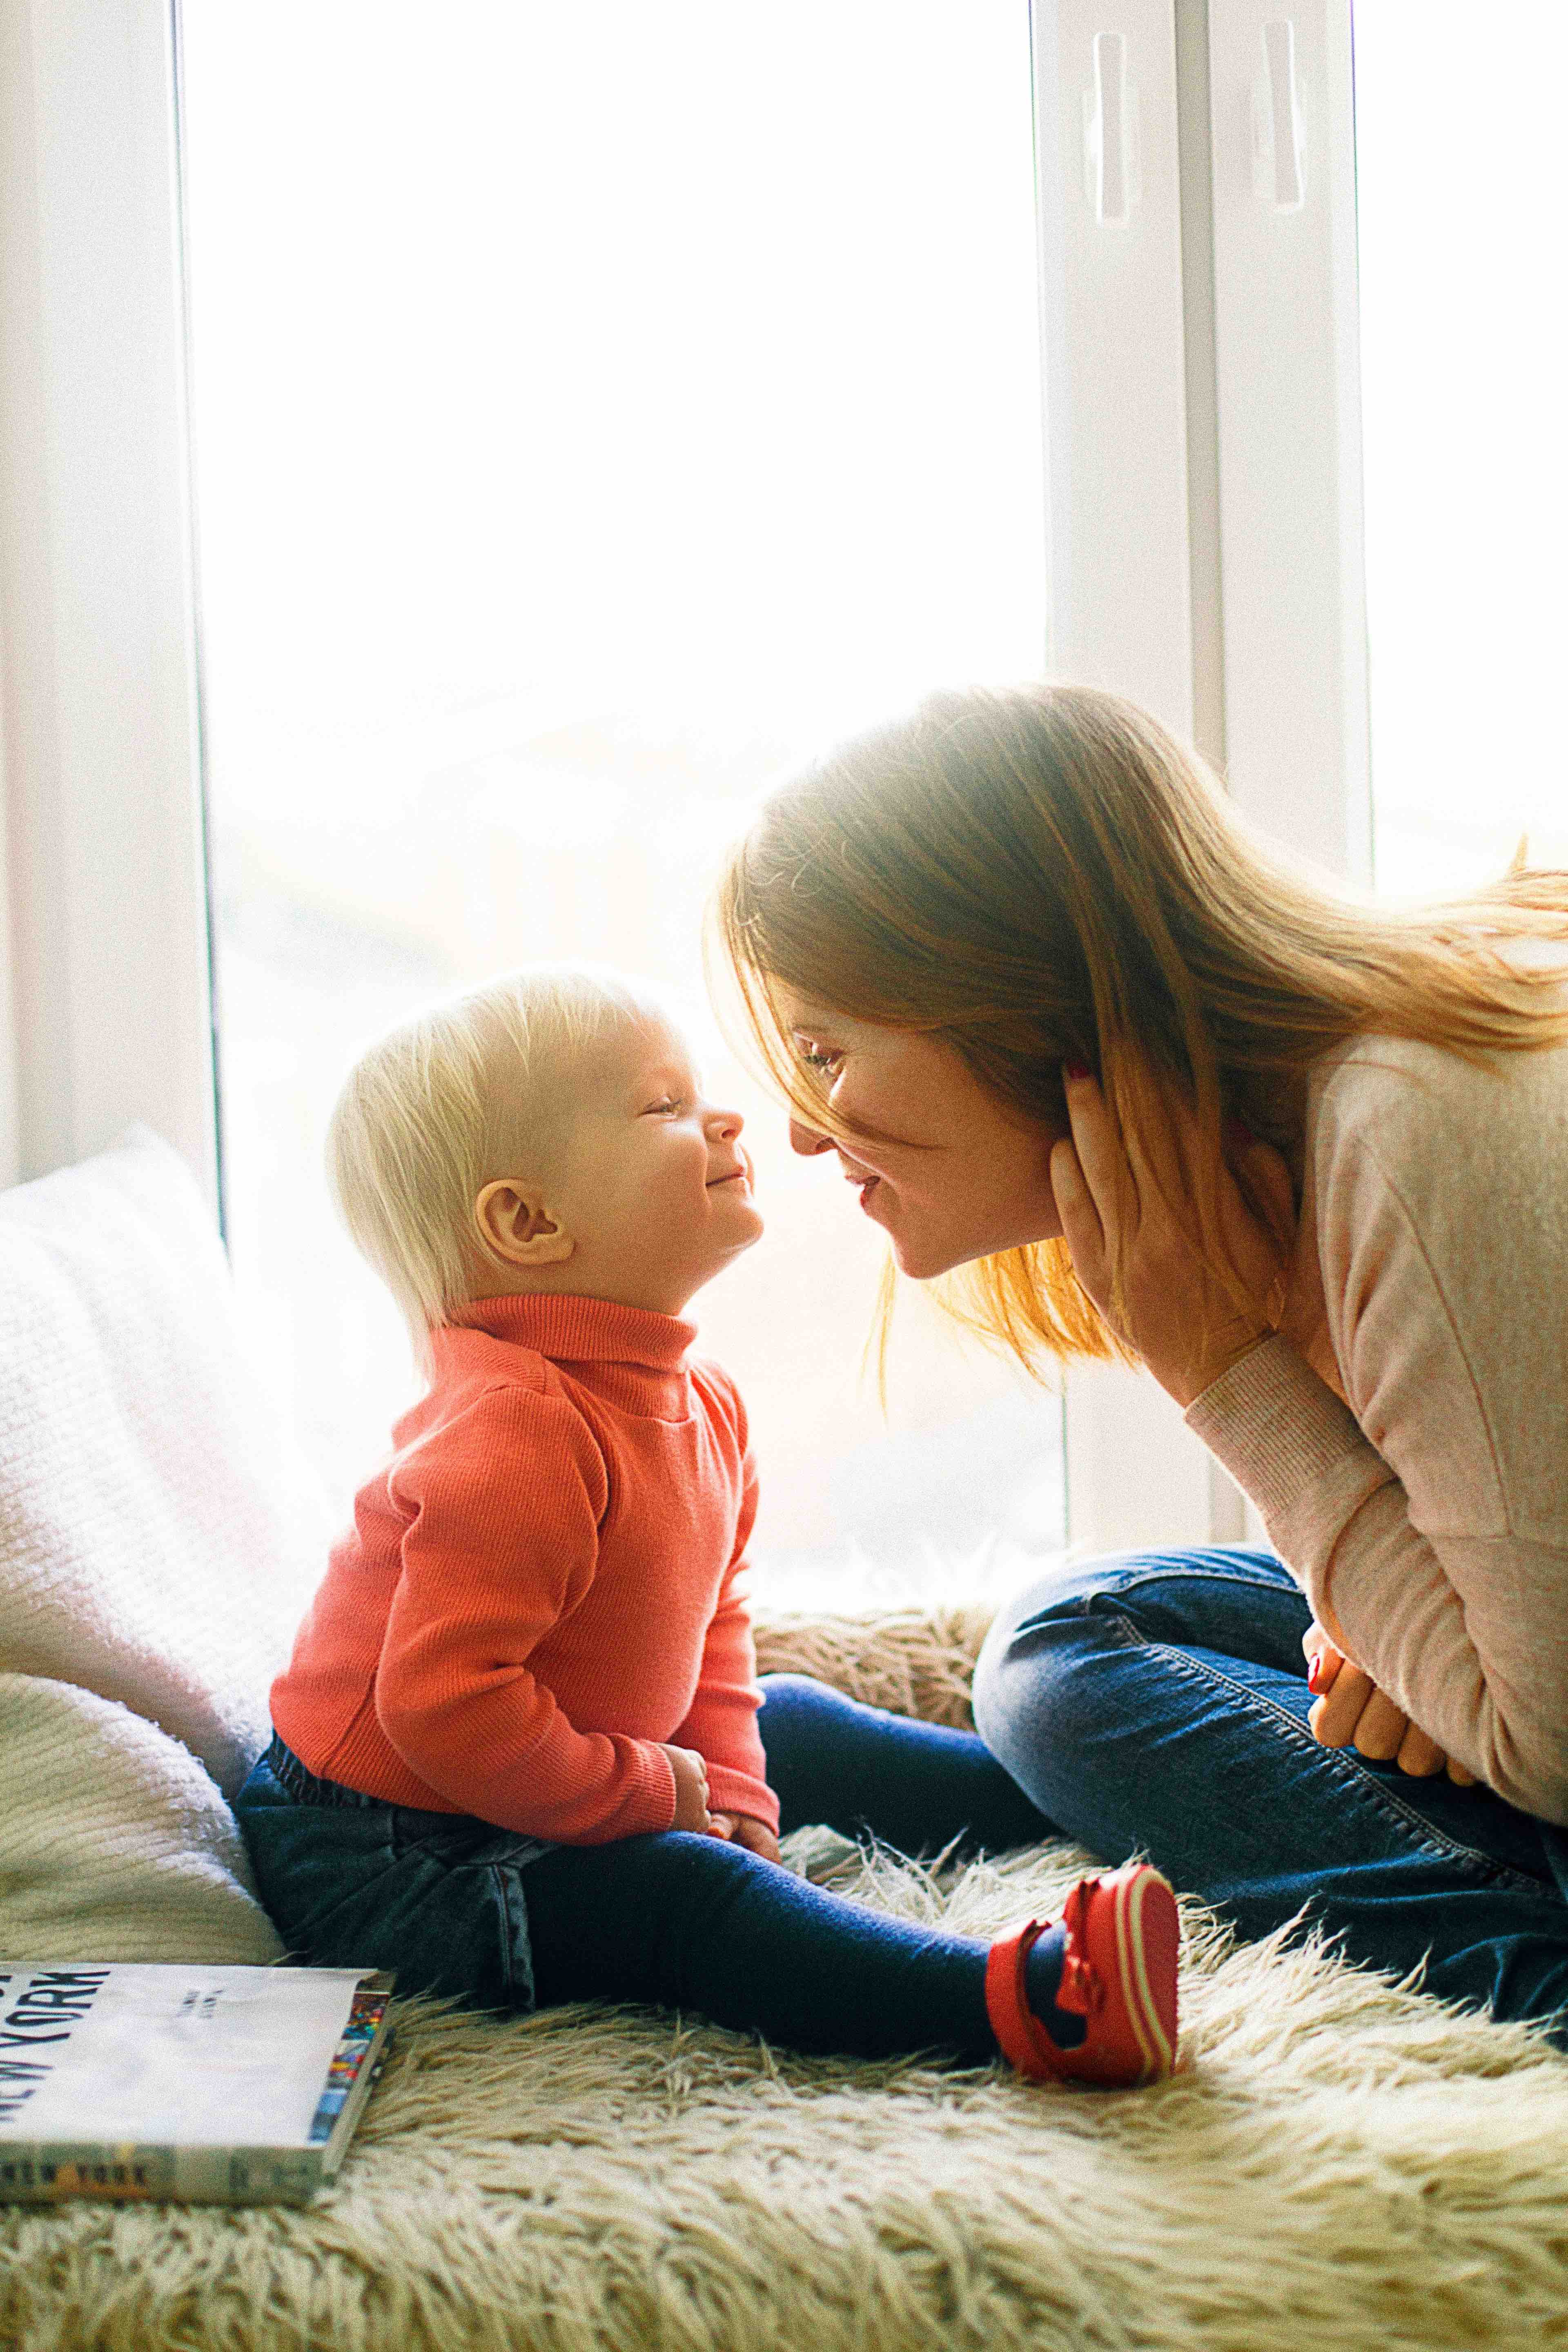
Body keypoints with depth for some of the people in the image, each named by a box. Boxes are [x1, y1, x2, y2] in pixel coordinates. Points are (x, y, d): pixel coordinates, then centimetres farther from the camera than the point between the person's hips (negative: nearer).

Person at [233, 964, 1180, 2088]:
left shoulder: (702, 1404, 2)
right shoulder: (515, 1433, -31)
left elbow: (712, 1616, 14)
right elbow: (443, 1704, -34)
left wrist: (729, 1787, 0)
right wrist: (655, 1794, -23)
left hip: (535, 1791, 11)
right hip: (396, 1857, -11)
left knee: (788, 1724, 19)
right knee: (683, 1890, -29)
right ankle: (1027, 2002, -46)